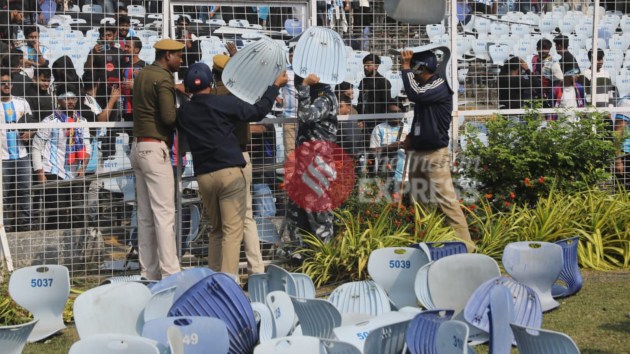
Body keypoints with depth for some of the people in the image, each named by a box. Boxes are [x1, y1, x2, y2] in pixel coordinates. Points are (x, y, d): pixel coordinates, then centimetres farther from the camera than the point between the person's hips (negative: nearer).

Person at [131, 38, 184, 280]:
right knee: (164, 214, -9)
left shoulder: (142, 74, 14)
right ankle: (170, 273, -10)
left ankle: (149, 273, 12)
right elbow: (169, 117, -20)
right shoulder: (164, 79, -12)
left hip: (138, 146, 9)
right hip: (155, 148, -9)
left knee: (145, 215, 9)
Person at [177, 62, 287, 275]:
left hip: (203, 176, 5)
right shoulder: (225, 103, -3)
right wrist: (275, 86, 17)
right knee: (233, 230, -5)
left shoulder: (183, 112, 7)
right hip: (230, 172, -5)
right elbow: (258, 111, 4)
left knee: (216, 230, 17)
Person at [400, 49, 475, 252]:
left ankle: (464, 243, -10)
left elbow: (414, 94, -26)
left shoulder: (439, 85, -10)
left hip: (436, 153, -9)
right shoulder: (424, 88, 14)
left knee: (446, 199, -12)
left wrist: (406, 67, -14)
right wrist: (411, 136, 8)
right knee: (419, 201, 10)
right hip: (418, 152, 9)